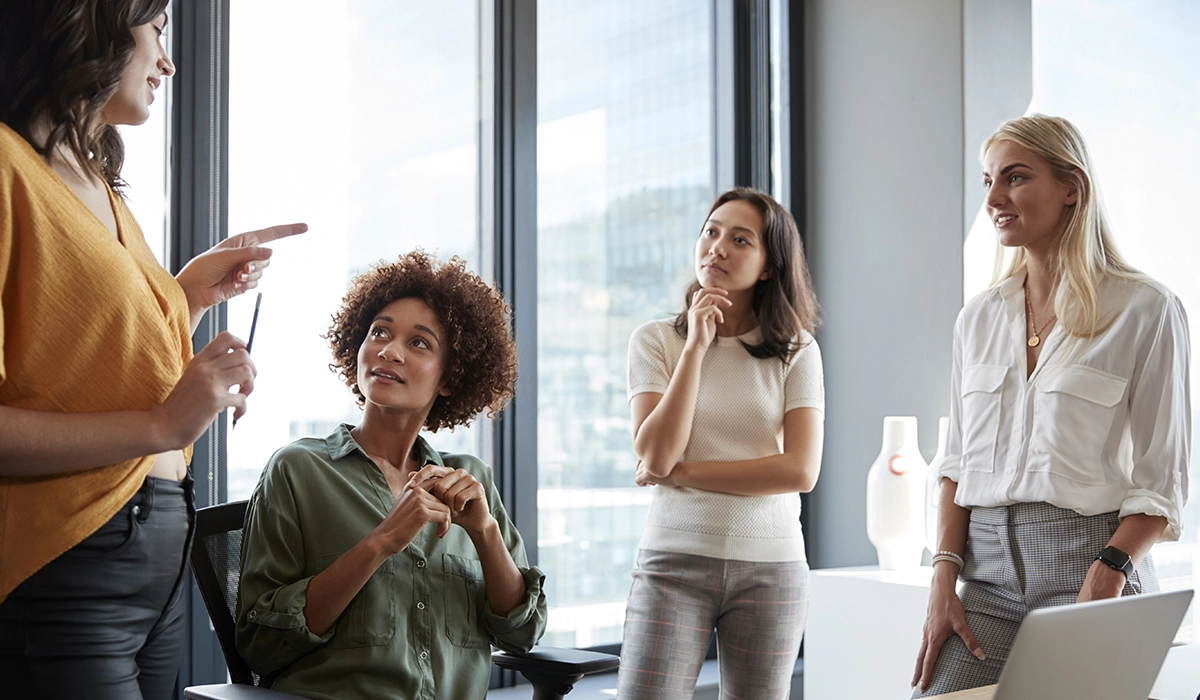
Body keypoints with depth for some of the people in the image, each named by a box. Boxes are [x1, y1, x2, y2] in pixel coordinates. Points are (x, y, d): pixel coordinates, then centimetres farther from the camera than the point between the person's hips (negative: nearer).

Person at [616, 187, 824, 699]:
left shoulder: (796, 350, 2)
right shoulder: (655, 340, 2)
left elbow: (801, 470, -9)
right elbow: (656, 454, -11)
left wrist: (683, 472, -10)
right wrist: (696, 347, -12)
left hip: (770, 565, 1)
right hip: (675, 559, -1)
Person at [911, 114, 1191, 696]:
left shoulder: (1145, 309, -2)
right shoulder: (979, 316, 12)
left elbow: (1161, 480, -4)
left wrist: (1107, 578, -18)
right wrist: (944, 580, 1)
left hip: (1090, 560, -3)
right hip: (989, 569, 4)